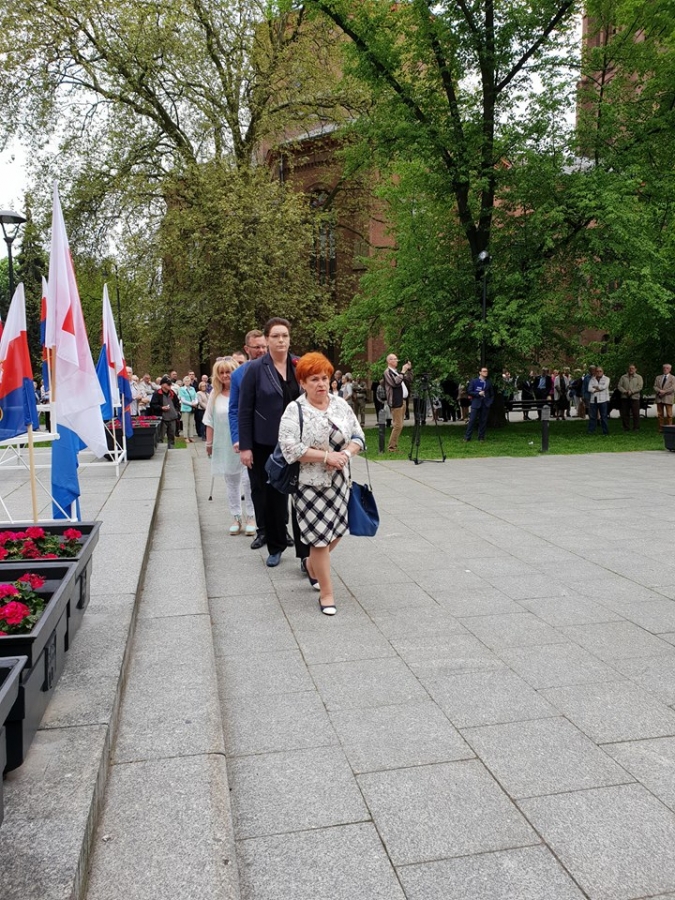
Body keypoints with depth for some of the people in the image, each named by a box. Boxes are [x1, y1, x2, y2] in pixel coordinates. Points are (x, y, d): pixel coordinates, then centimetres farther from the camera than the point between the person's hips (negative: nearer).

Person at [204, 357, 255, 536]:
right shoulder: (215, 395, 4)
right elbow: (210, 421, 9)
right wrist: (209, 443, 10)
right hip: (225, 446, 4)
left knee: (248, 481, -1)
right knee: (231, 483, 12)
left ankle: (251, 517, 11)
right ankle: (236, 518, 21)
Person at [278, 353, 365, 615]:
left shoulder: (341, 405, 5)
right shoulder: (294, 411, -9)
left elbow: (358, 436, 8)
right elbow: (290, 449, -19)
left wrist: (346, 453, -13)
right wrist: (326, 456, -21)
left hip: (340, 481, 5)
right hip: (310, 483, -5)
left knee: (335, 532, 13)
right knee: (320, 536, -3)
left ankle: (312, 565, 43)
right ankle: (326, 592, 12)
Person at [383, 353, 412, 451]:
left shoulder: (397, 372, 19)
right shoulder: (387, 372, -6)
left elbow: (409, 380, 25)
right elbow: (395, 383, -22)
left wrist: (409, 369, 13)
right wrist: (403, 371, -15)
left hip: (402, 400, 9)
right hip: (396, 402, -9)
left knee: (399, 425, 10)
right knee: (398, 425, -12)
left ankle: (394, 446, 15)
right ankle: (391, 447, -7)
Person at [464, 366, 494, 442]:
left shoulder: (489, 382, 11)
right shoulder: (473, 381, 3)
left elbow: (492, 394, 17)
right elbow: (469, 391, -1)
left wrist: (490, 402, 4)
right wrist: (478, 394, -12)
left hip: (486, 404, 3)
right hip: (476, 403, -3)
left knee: (483, 421, 2)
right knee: (472, 420, -6)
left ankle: (481, 437, 10)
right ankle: (467, 437, -2)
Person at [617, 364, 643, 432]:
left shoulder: (639, 377, 8)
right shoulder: (623, 377, 15)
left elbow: (640, 386, -4)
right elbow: (619, 386, 7)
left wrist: (631, 391, -15)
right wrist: (625, 391, -10)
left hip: (634, 397, -2)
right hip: (624, 397, 3)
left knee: (636, 413, -4)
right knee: (624, 413, 2)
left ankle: (636, 428, 3)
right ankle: (626, 427, 11)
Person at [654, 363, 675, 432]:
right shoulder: (658, 377, 18)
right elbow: (655, 387, 8)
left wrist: (664, 391, -14)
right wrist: (660, 391, -11)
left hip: (668, 398, -3)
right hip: (659, 398, 3)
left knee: (669, 414, -6)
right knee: (660, 414, 3)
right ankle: (661, 428, 6)